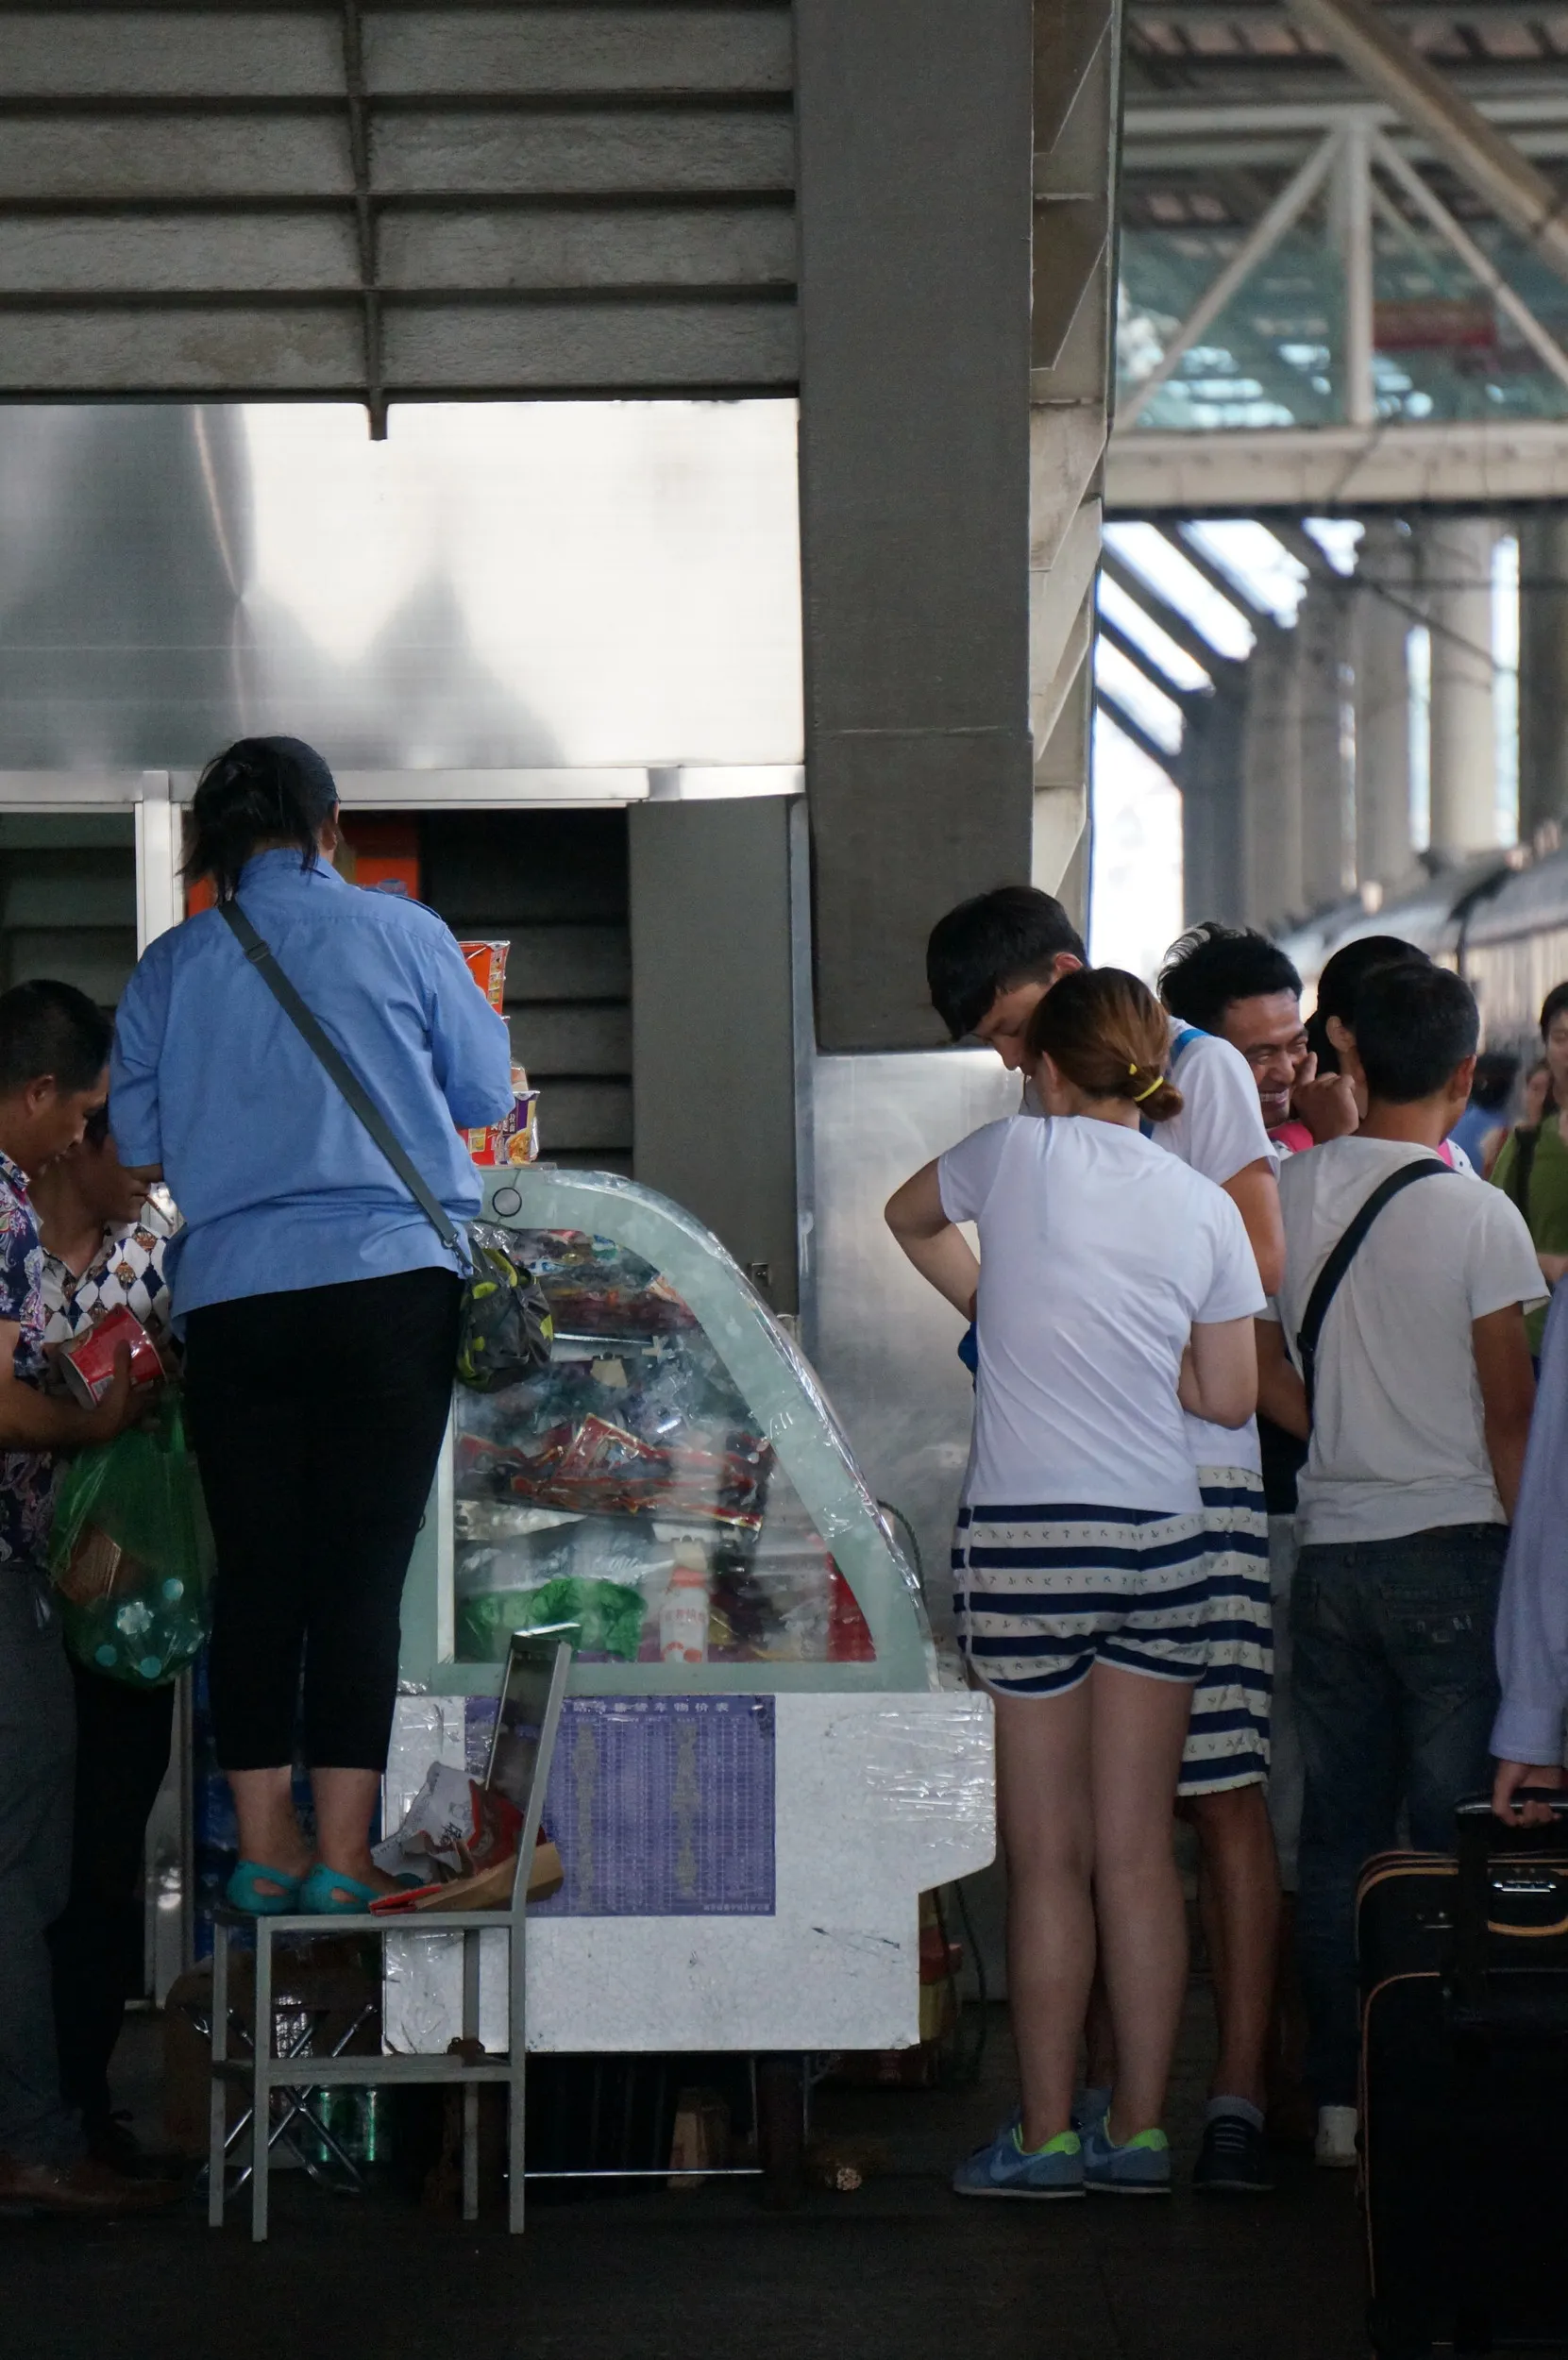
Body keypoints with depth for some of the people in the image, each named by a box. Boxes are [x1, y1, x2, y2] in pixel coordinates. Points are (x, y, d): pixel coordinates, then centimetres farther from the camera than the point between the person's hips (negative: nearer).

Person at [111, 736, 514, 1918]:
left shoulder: (171, 965, 7)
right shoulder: (399, 933, 1)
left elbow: (140, 1140, 11)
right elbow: (487, 1091, 8)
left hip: (230, 1296, 2)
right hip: (387, 1279, -2)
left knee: (255, 1569, 8)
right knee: (363, 1570, -1)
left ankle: (265, 1849, 10)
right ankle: (342, 1854, -3)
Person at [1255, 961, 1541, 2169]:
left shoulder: (1289, 1191, 2)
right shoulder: (1477, 1214, -11)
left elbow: (1260, 1367, 9)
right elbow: (1509, 1413, -9)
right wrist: (1531, 1553, 0)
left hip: (1330, 1549, 4)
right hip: (1453, 1546, -4)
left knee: (1339, 1833, 10)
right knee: (1453, 1839, 1)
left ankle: (1341, 2101, 13)